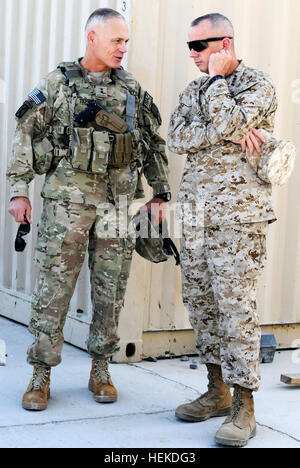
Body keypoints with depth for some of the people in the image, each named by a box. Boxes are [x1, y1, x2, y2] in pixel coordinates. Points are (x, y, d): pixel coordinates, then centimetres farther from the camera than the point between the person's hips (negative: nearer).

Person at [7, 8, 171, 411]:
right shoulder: (57, 83, 3)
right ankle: (41, 374, 8)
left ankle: (101, 370, 20)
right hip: (67, 196, -2)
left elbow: (154, 143, 16)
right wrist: (19, 190, -4)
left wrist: (160, 193, 10)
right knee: (54, 285, -2)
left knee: (110, 289, 6)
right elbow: (26, 136, 3)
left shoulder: (132, 90, 11)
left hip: (117, 200, 3)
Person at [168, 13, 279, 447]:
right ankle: (217, 390, 21)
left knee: (236, 305, -9)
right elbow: (177, 138, 0)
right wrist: (230, 135, -12)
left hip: (238, 212, -7)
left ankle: (243, 405, -1)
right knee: (200, 301, 8)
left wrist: (217, 77, -5)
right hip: (197, 211, 7)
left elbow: (225, 123, -19)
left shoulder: (258, 84, -1)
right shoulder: (193, 90, 17)